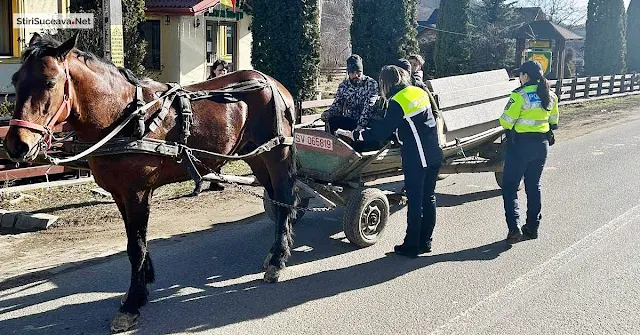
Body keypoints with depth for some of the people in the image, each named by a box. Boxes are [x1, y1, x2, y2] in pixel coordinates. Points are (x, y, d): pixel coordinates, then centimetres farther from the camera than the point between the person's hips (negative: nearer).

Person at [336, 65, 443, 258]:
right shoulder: (420, 92, 10)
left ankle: (411, 246, 9)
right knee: (428, 198, 13)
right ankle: (425, 242, 22)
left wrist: (353, 134, -8)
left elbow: (382, 131, -16)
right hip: (434, 155, 8)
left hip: (416, 159, -8)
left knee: (415, 201, 0)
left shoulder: (398, 102, -13)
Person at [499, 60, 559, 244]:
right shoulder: (550, 96, 5)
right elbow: (553, 121, 15)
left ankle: (514, 227, -10)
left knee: (510, 186, 1)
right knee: (534, 185, 16)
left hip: (520, 144, -7)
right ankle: (532, 227, 21)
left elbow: (506, 121, -15)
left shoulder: (520, 95, -17)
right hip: (542, 144, 7)